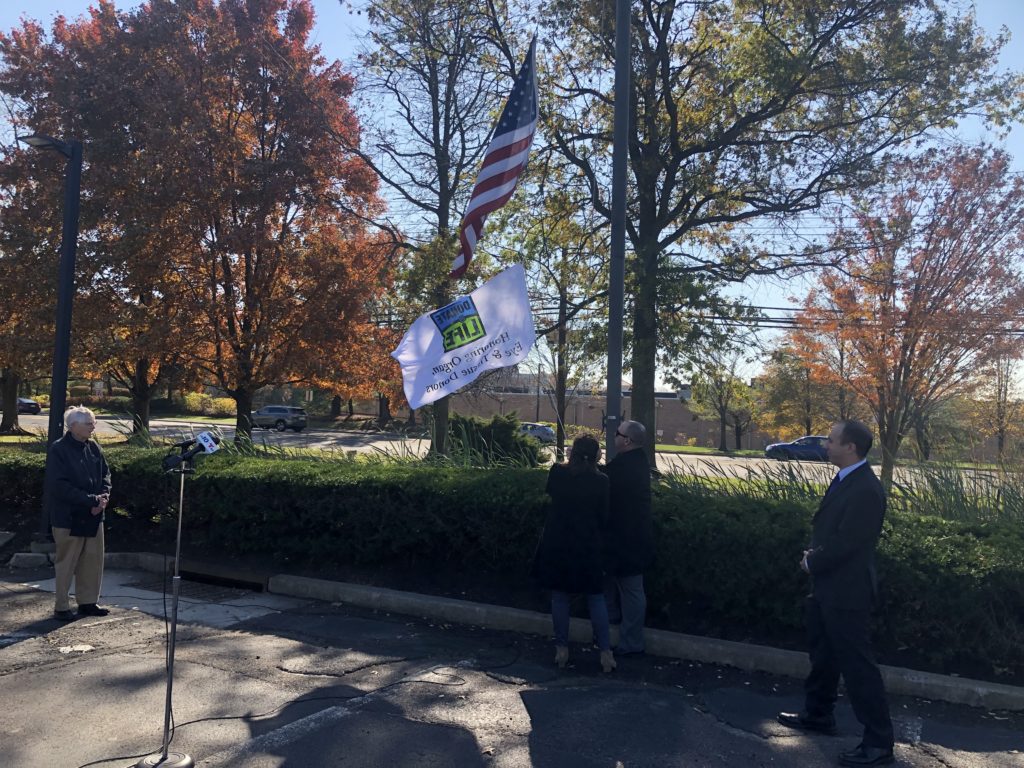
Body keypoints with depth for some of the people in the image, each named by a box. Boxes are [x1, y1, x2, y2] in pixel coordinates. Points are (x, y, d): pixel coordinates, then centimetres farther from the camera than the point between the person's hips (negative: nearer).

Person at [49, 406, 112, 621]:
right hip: (69, 517, -6)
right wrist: (91, 500, -20)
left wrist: (103, 496, -8)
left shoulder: (93, 447, 6)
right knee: (67, 563, 3)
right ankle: (62, 606, 14)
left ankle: (88, 602, 22)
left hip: (94, 516, 6)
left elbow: (105, 474, 12)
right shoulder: (58, 450, -13)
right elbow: (59, 486, -19)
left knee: (93, 560, 10)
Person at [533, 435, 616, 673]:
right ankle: (605, 652, 10)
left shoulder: (557, 473, -7)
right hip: (587, 546, -1)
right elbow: (603, 518, -3)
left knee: (559, 596, 12)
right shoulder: (600, 481, -9)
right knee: (595, 597, 10)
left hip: (557, 544, 1)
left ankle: (562, 649, 17)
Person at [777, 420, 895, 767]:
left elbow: (844, 543, -25)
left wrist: (811, 562, -10)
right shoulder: (844, 480, 7)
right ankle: (818, 714, 39)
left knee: (856, 664, -1)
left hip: (846, 592, -10)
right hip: (827, 586, 10)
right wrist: (813, 554, 1)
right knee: (822, 654, 22)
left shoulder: (865, 489, -24)